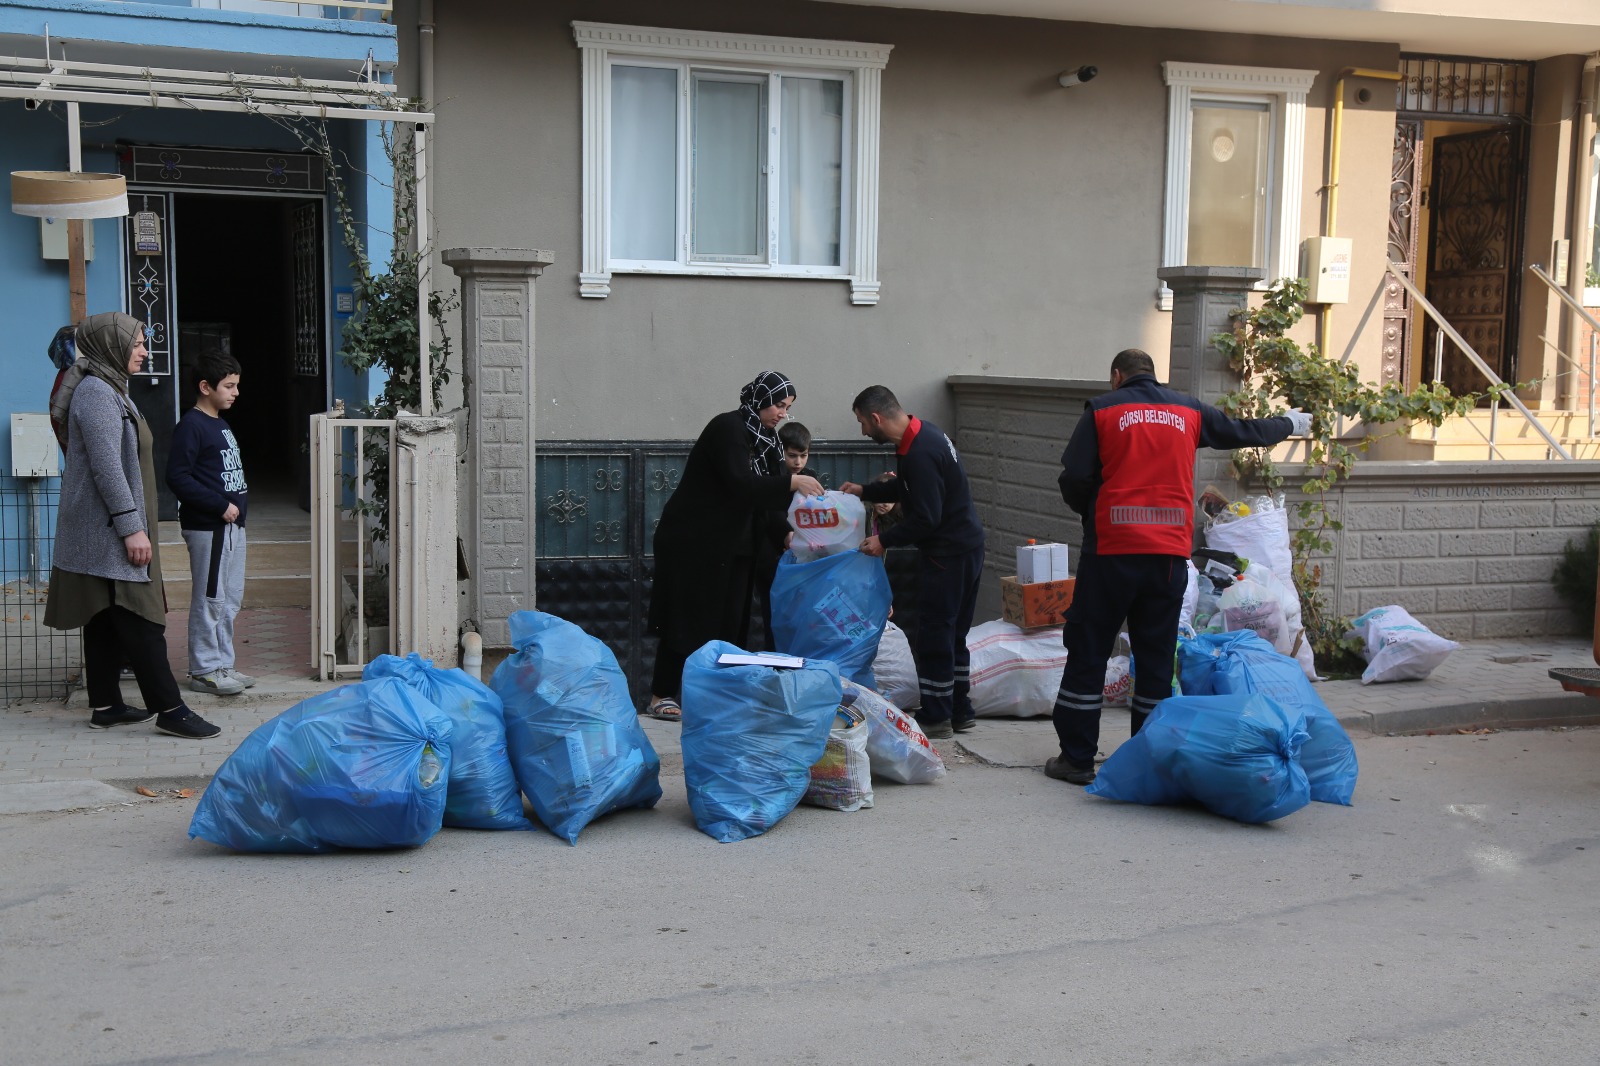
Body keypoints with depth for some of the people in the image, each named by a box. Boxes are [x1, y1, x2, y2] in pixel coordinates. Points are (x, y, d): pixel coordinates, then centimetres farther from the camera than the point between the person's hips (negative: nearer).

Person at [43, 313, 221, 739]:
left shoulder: (108, 389, 17)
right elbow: (106, 467, -21)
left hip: (105, 530, 10)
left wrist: (133, 523, 24)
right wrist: (131, 527, -22)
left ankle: (105, 706, 18)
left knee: (106, 620, 12)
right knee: (140, 620, -9)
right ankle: (170, 710, -7)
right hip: (108, 530, -10)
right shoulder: (96, 392, -15)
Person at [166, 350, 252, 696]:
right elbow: (177, 477, -20)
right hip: (207, 526, -9)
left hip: (231, 524, 9)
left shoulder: (221, 424, 15)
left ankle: (222, 664, 21)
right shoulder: (191, 426, -13)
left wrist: (239, 503, 8)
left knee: (231, 599, 13)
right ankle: (204, 670, 5)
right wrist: (221, 505, -20)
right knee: (210, 599, -3)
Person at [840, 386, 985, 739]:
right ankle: (959, 711, 23)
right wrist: (864, 492, 18)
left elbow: (926, 517, -25)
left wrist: (885, 540, -16)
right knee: (952, 633, 16)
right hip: (965, 545, 10)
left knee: (934, 634, -1)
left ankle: (936, 717, 7)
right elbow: (907, 489, 23)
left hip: (949, 553, -10)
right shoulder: (922, 433, 8)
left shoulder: (920, 453, -25)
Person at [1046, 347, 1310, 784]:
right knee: (1156, 658, 10)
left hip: (1111, 550, -3)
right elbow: (1242, 432, 27)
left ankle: (1076, 758, 6)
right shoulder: (1188, 410, 12)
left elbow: (1074, 478, -6)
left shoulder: (1102, 409, 2)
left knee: (1088, 651, 4)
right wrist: (1289, 423, 47)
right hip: (1170, 552, 3)